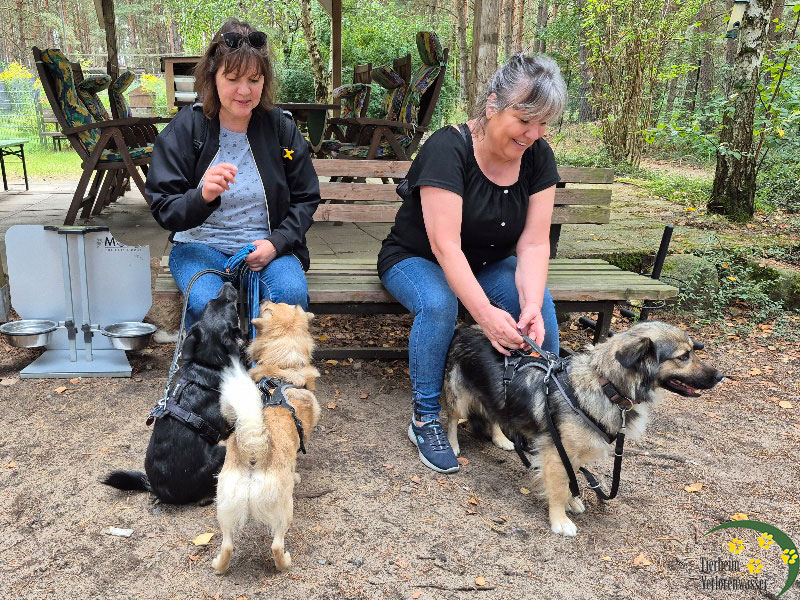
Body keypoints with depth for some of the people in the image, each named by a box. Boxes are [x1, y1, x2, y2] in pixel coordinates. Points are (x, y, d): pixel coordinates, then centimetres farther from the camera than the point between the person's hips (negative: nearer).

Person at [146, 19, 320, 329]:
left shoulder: (281, 127, 1)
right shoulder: (186, 127, -4)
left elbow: (305, 199, 7)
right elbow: (164, 210, -7)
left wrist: (277, 242, -11)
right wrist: (203, 196, -30)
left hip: (266, 247, 1)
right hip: (201, 244, -1)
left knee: (292, 295, -30)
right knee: (209, 304, -32)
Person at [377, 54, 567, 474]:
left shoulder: (538, 157, -9)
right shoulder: (447, 149, -26)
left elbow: (534, 242, -15)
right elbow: (446, 245, -33)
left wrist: (531, 304, -33)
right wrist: (486, 314, -42)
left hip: (489, 265, 4)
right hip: (418, 260, -4)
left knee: (540, 301, -23)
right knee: (439, 304, -36)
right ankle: (424, 418, -15)